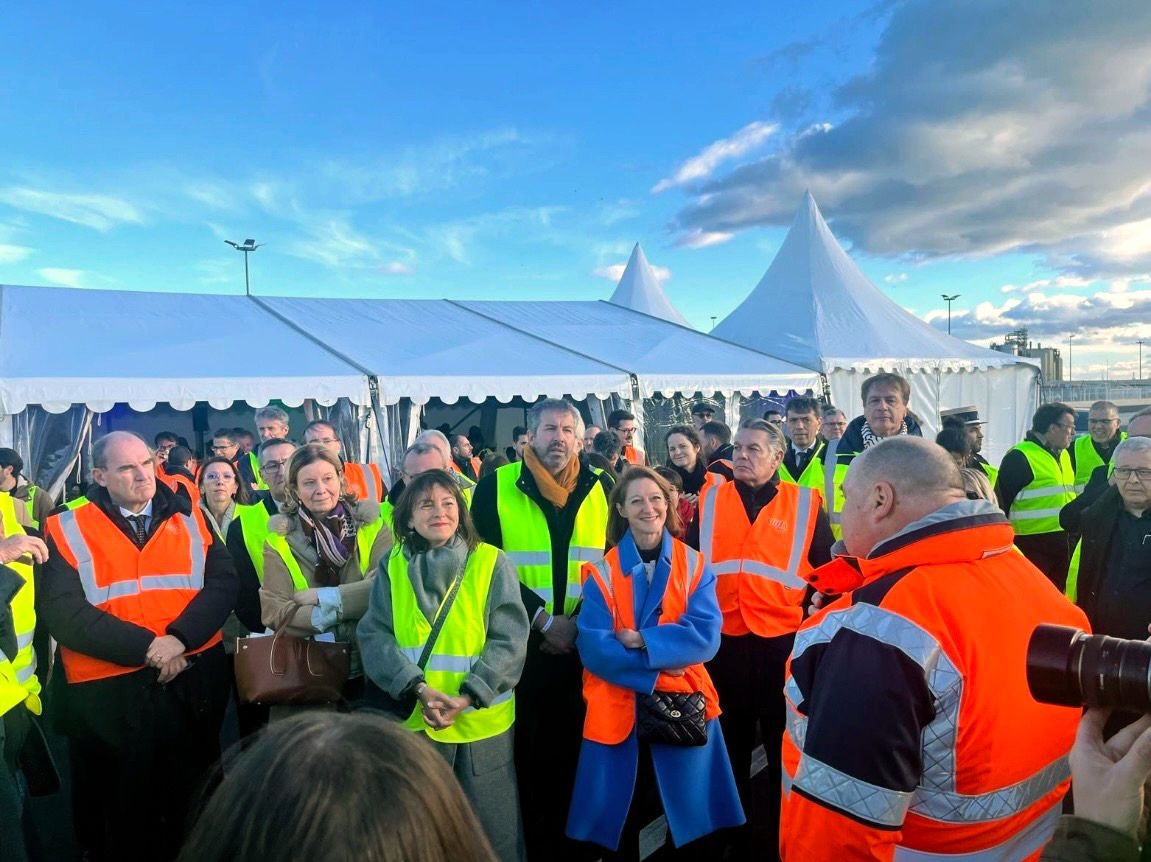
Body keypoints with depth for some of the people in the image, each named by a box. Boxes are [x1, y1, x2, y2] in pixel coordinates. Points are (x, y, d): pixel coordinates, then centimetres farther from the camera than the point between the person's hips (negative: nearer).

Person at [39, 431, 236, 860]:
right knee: (120, 811, 14)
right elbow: (63, 613, -12)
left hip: (194, 683, 2)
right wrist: (146, 648, -18)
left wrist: (180, 637, -20)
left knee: (195, 804, 18)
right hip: (106, 692, -2)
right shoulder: (67, 529, -3)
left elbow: (223, 583, -4)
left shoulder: (189, 518, 5)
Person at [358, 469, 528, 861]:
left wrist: (467, 697, -20)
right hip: (412, 718, 2)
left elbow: (509, 640, -9)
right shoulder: (392, 565, 2)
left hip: (479, 721, -2)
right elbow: (374, 635, -4)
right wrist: (418, 688, -18)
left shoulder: (491, 562, -6)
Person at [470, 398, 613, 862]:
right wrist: (543, 619, -13)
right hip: (524, 643, -2)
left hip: (589, 644, 2)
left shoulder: (600, 488, 4)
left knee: (582, 749, 13)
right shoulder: (496, 486, -4)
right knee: (534, 753, 11)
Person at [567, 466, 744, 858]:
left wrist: (641, 640, -19)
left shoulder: (694, 565, -1)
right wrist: (658, 666, -19)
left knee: (688, 816, 12)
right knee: (618, 818, 12)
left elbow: (706, 637, -12)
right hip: (618, 710, 0)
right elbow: (593, 647, -12)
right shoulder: (602, 571, -3)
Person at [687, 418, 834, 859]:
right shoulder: (710, 500, 3)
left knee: (785, 746, 13)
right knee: (730, 745, 16)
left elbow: (827, 568, 6)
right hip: (723, 641, 2)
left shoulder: (805, 504, -1)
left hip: (784, 642, -1)